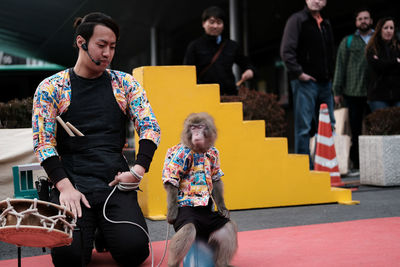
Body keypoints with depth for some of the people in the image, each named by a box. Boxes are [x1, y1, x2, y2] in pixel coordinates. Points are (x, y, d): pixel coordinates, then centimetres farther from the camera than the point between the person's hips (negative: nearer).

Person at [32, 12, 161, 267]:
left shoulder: (124, 83, 10)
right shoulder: (51, 88, 4)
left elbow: (150, 128, 5)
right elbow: (43, 142, -1)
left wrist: (138, 170, -11)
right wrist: (65, 187, -14)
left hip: (116, 182, 2)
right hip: (71, 181, -1)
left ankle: (108, 230, 14)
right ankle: (87, 227, 12)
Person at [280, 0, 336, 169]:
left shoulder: (326, 24, 18)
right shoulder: (297, 20, -3)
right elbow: (286, 51, -12)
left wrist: (329, 74, 15)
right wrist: (298, 73, -16)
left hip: (324, 82, 7)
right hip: (305, 82, -7)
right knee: (304, 127, -6)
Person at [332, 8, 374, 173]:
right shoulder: (348, 41, 13)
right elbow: (340, 66, 8)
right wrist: (337, 91, 1)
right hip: (353, 93, 0)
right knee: (355, 129, 1)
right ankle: (356, 165, 7)